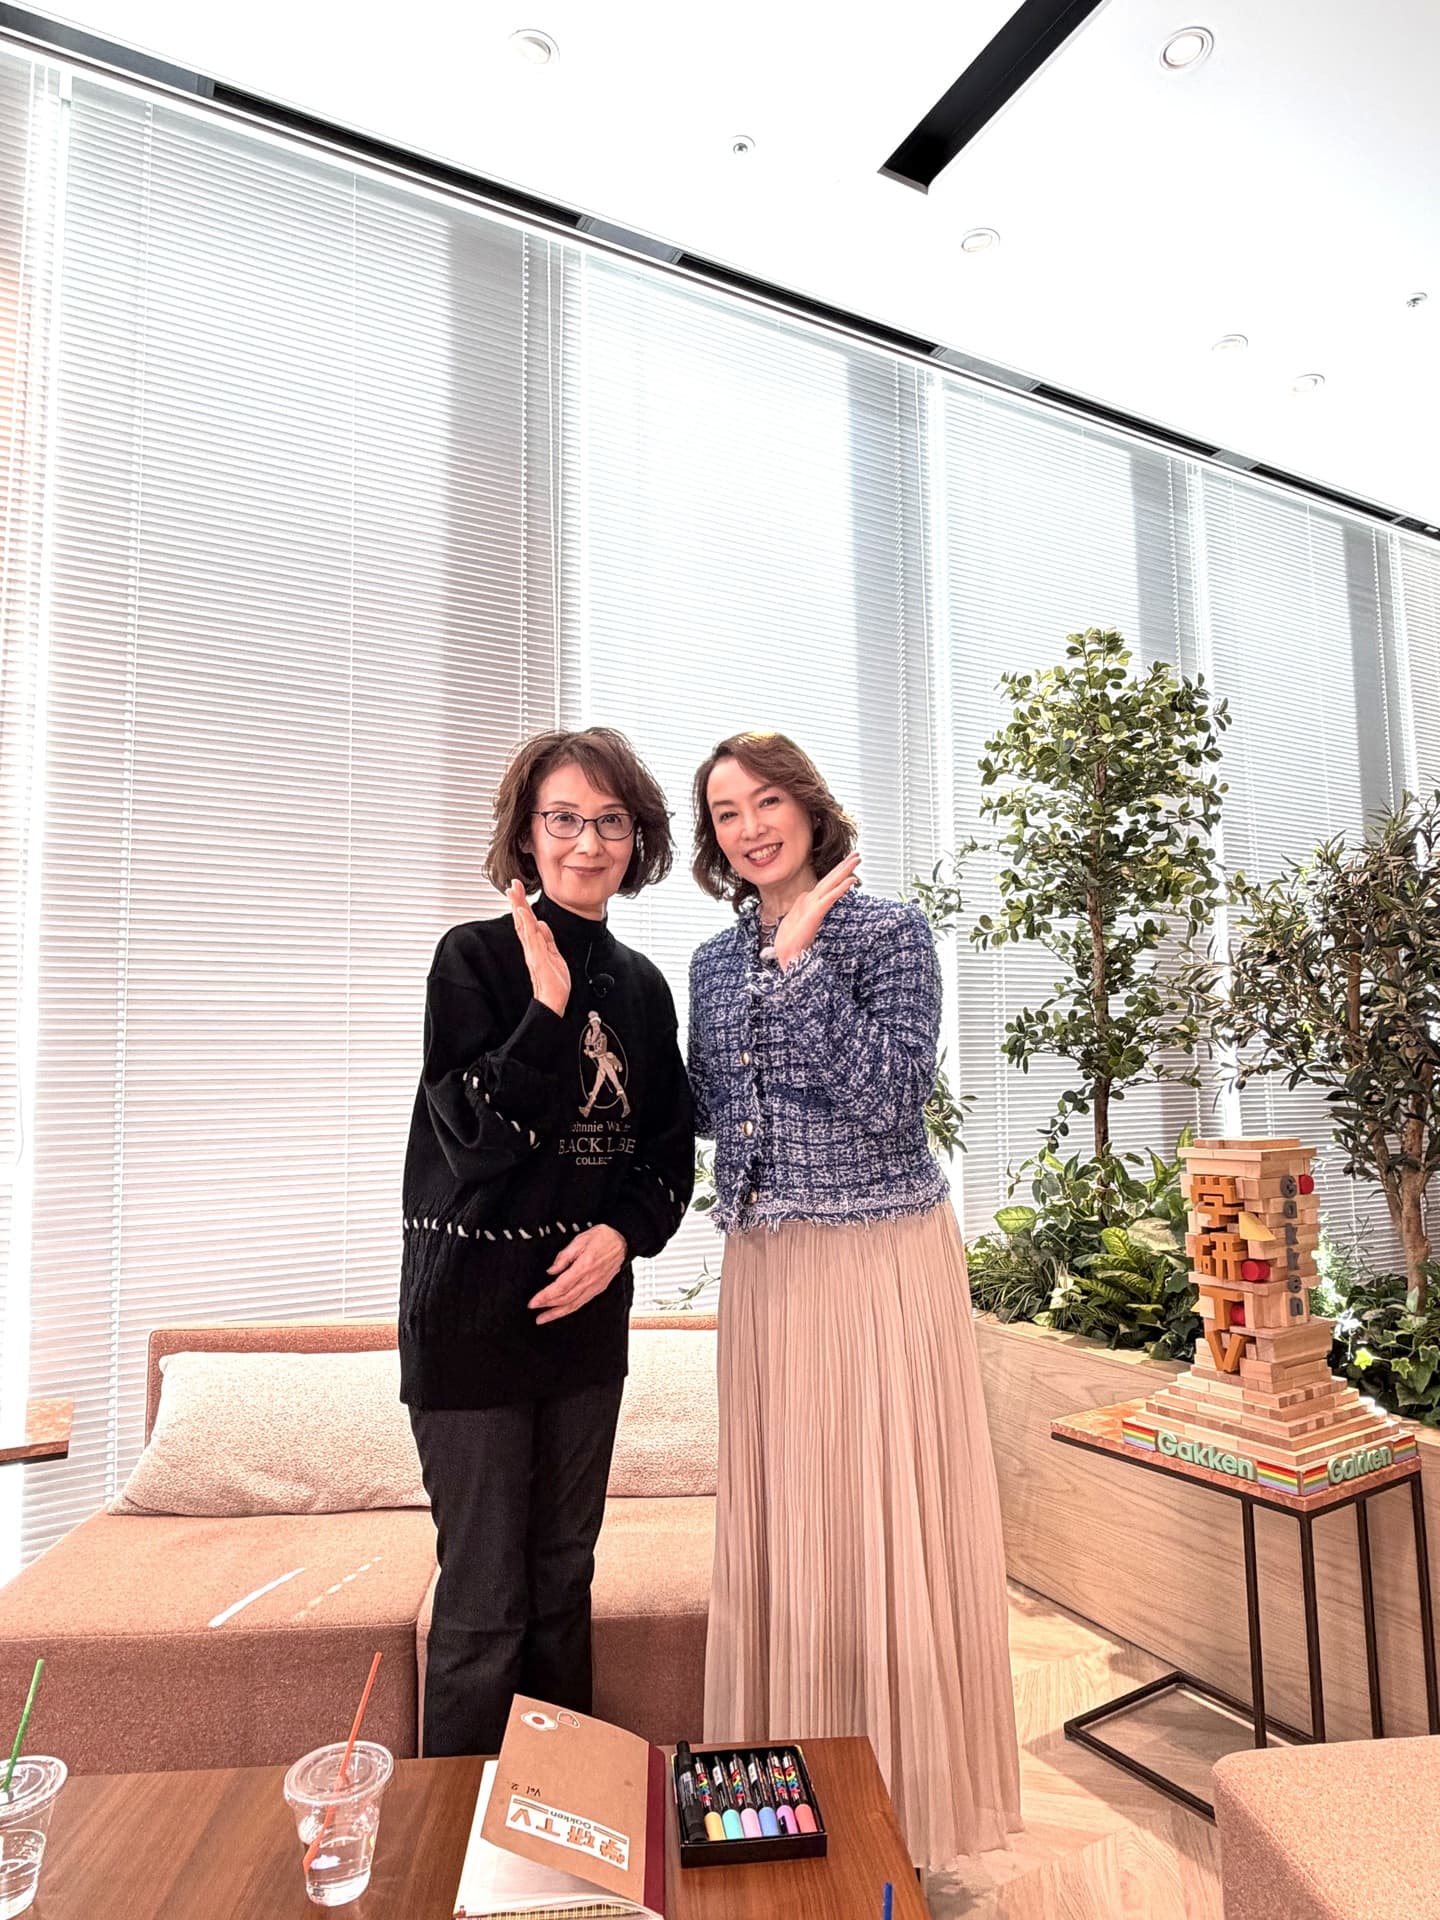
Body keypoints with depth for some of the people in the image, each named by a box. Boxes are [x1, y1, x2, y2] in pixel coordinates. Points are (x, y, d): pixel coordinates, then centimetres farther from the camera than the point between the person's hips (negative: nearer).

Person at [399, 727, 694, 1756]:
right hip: (474, 1305, -5)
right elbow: (480, 1138, -16)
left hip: (587, 1305, 5)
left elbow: (671, 1150, 9)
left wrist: (622, 1232, -8)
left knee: (565, 1582, 18)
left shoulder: (642, 984, 6)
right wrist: (549, 1005, -22)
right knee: (484, 1605, 3)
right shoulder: (475, 957, -8)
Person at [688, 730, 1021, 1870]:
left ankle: (906, 1787, 25)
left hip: (880, 1257, -5)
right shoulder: (718, 958, 10)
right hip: (765, 1265, 6)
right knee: (777, 1520, 14)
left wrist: (797, 958, -18)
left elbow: (885, 1098, -18)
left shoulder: (887, 929, -7)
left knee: (884, 1517, 3)